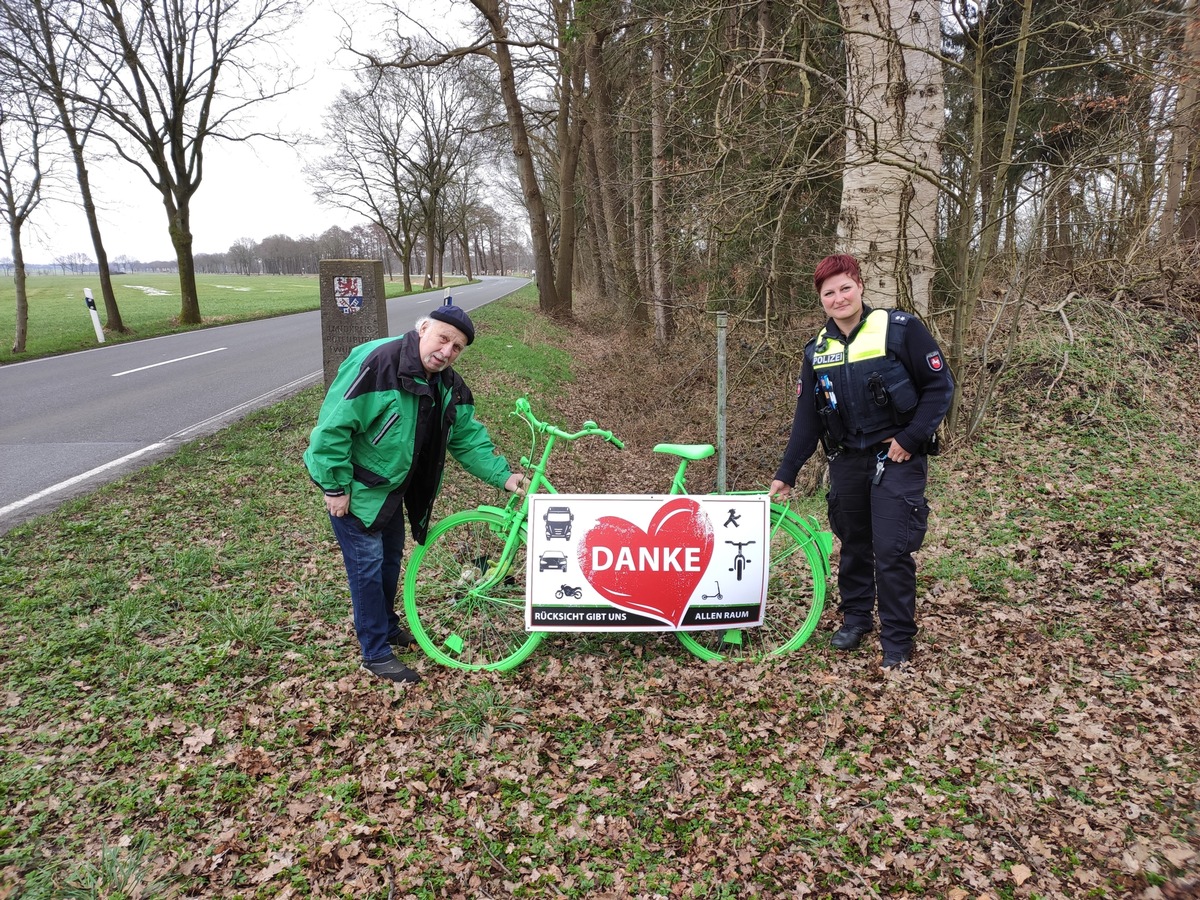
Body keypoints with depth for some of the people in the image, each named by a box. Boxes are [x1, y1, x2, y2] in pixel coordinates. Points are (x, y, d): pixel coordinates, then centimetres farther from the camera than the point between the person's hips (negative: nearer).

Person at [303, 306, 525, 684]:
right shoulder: (377, 363, -30)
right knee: (368, 565, -1)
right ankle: (376, 654, 13)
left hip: (393, 486, 8)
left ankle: (387, 626, 42)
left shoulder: (450, 387, -4)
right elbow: (333, 426, -29)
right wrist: (335, 487, -24)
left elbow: (469, 439, 2)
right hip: (355, 487, -8)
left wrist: (502, 476, -10)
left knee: (391, 557, 21)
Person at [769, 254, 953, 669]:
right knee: (853, 545, 14)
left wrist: (911, 438, -13)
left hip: (896, 459, -4)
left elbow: (940, 385, -7)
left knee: (892, 550, -5)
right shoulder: (817, 351, 4)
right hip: (847, 461, 5)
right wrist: (786, 473, 6)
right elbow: (807, 418, 7)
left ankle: (898, 640, 10)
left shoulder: (900, 329, -10)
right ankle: (855, 617, 33)